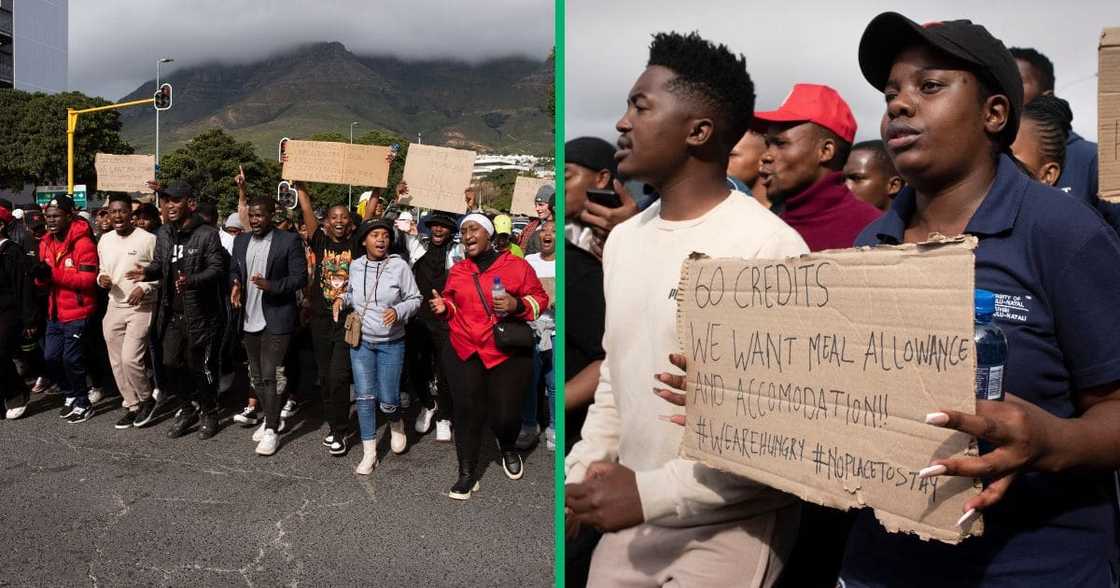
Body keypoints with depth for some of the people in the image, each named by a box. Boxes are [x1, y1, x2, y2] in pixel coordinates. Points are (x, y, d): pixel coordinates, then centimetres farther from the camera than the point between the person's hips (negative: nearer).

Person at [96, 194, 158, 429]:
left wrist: (145, 287, -20)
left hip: (141, 308, -6)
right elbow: (103, 269, 22)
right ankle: (132, 407, 23)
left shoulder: (148, 239, -9)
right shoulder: (104, 241, 9)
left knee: (130, 359, -16)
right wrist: (101, 278, 0)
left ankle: (147, 399, 8)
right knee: (117, 363, 9)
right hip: (114, 307, 6)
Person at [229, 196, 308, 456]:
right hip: (249, 319, 7)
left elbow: (300, 278, -10)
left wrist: (271, 286, -23)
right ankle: (271, 419, 31)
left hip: (276, 320, -6)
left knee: (270, 375, -7)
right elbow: (234, 270, 19)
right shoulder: (241, 241, 11)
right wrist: (236, 284, -4)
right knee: (257, 376, 15)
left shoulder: (289, 240, -8)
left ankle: (272, 430, 3)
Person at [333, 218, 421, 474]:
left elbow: (414, 299, -5)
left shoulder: (399, 266, -10)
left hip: (391, 343, -3)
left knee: (387, 400, -3)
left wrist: (398, 311, -22)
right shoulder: (355, 266, 1)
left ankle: (396, 424, 34)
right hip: (361, 341, 3)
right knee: (364, 397, 3)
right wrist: (342, 298, 0)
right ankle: (369, 453, 14)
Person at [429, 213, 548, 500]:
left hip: (509, 355, -3)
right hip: (464, 354, 3)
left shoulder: (516, 265, -1)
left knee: (506, 414, -2)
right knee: (468, 412, 1)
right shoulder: (457, 271, 10)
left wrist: (517, 305, -17)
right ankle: (467, 473, 16)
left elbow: (540, 298, 1)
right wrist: (444, 307, -1)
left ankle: (508, 448, 34)